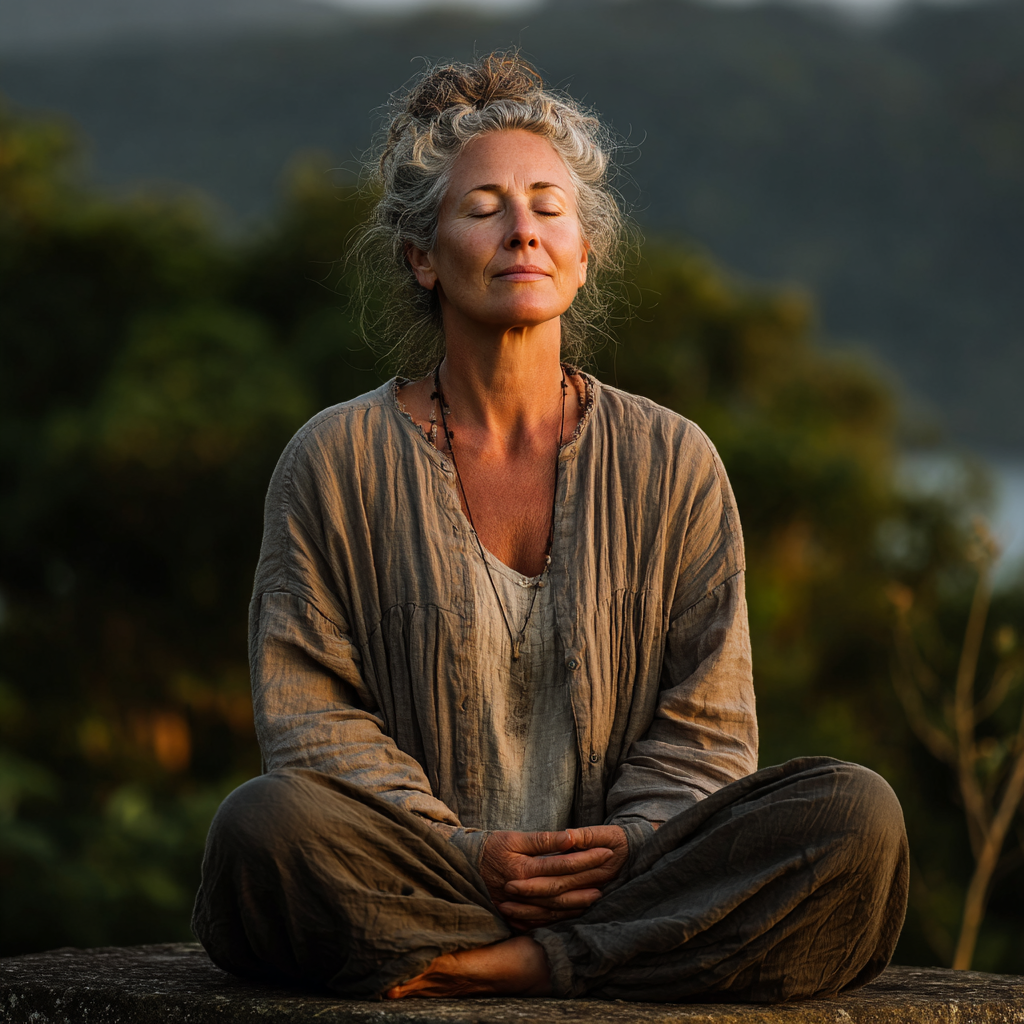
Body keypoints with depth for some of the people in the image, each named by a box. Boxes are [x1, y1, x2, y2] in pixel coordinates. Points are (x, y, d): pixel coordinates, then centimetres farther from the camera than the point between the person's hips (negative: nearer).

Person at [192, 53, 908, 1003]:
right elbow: (313, 717, 1)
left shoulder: (671, 462, 11)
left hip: (628, 872, 2)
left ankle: (476, 967, -28)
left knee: (857, 813, -26)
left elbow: (704, 723, 8)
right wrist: (470, 859, -14)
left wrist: (632, 842, -13)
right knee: (265, 823, -34)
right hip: (421, 877, -2)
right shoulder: (335, 461, 7)